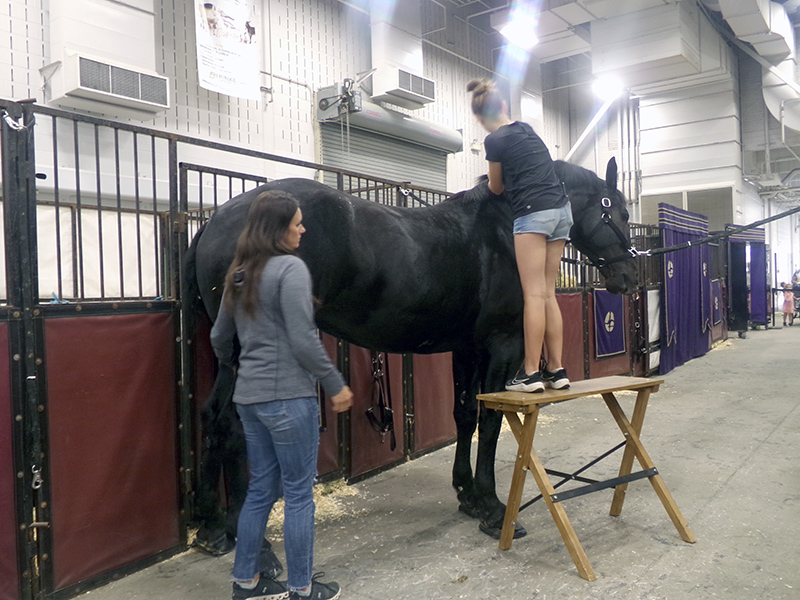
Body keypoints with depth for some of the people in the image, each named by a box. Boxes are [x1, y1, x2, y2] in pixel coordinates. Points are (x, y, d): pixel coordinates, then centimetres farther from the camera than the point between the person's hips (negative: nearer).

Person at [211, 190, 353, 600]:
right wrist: (335, 385, -9)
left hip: (249, 397, 8)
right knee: (299, 494, 4)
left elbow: (220, 339, 19)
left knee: (261, 489, 18)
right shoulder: (291, 268, -12)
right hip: (288, 396, -8)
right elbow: (303, 340, -18)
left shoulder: (240, 275, 12)